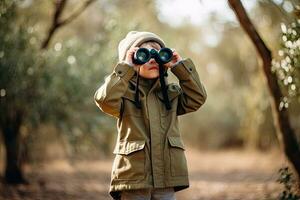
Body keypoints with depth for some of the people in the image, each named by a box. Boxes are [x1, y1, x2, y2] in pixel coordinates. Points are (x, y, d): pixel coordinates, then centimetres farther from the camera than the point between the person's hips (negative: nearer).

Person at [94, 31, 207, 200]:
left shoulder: (171, 93, 13)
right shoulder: (125, 93, -1)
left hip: (167, 177, 4)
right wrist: (125, 68, -17)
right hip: (134, 176, -4)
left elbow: (197, 98, 0)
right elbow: (105, 100, -21)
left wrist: (180, 66, -1)